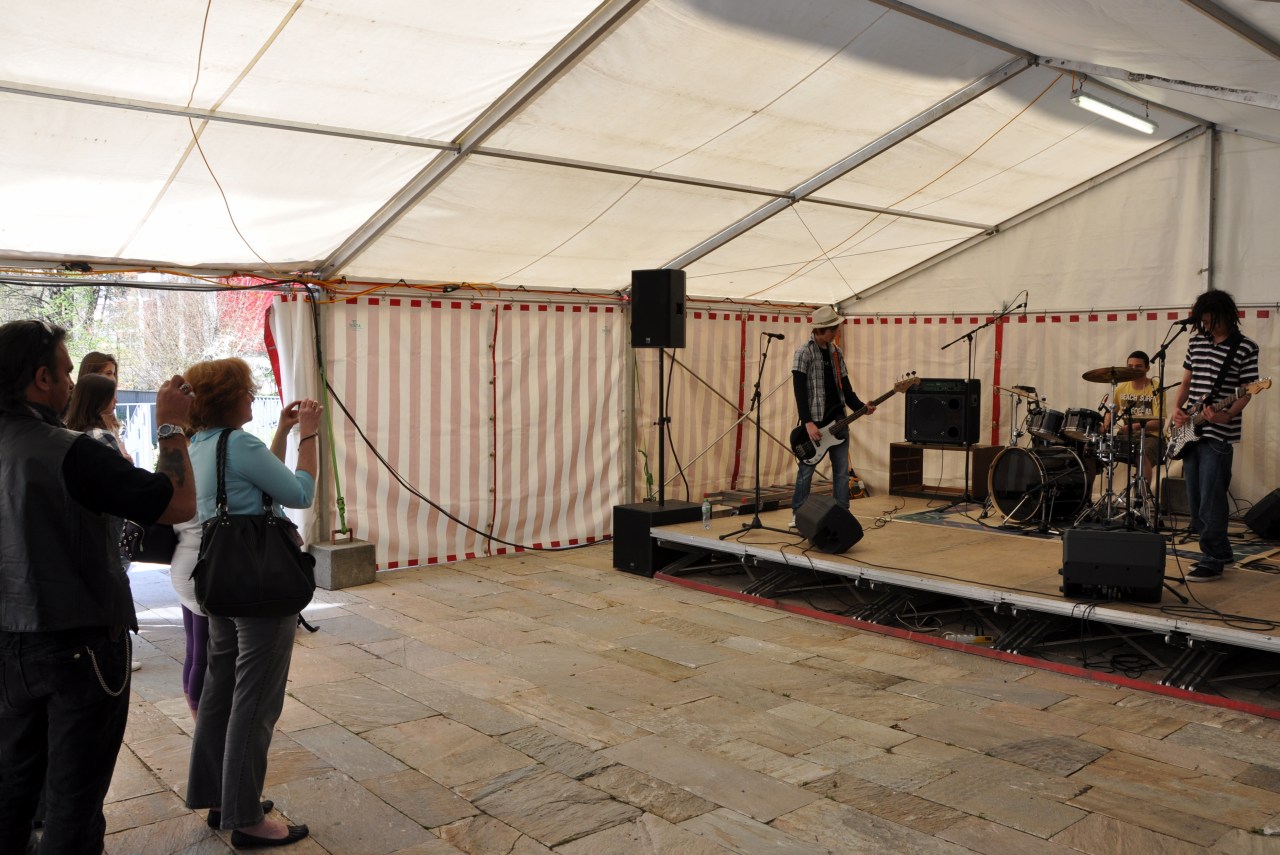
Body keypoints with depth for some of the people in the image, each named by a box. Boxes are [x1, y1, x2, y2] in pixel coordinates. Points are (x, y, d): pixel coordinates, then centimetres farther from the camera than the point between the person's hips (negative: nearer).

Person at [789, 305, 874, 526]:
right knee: (807, 469, 2)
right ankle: (798, 514, 16)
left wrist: (861, 407, -1)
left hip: (837, 419, 6)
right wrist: (808, 423, -21)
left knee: (842, 471, 5)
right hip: (815, 421, -6)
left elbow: (845, 386, 14)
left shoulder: (836, 351, 11)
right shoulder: (804, 352, -9)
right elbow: (799, 390, -15)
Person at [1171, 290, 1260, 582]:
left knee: (1210, 499, -7)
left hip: (1218, 434, -6)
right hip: (1190, 430, 6)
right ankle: (1220, 550, 26)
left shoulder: (1245, 348, -5)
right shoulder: (1196, 342, 12)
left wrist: (1227, 415, -23)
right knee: (1195, 499, 11)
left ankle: (1212, 561, 2)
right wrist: (1178, 409, 1)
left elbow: (1245, 392, -6)